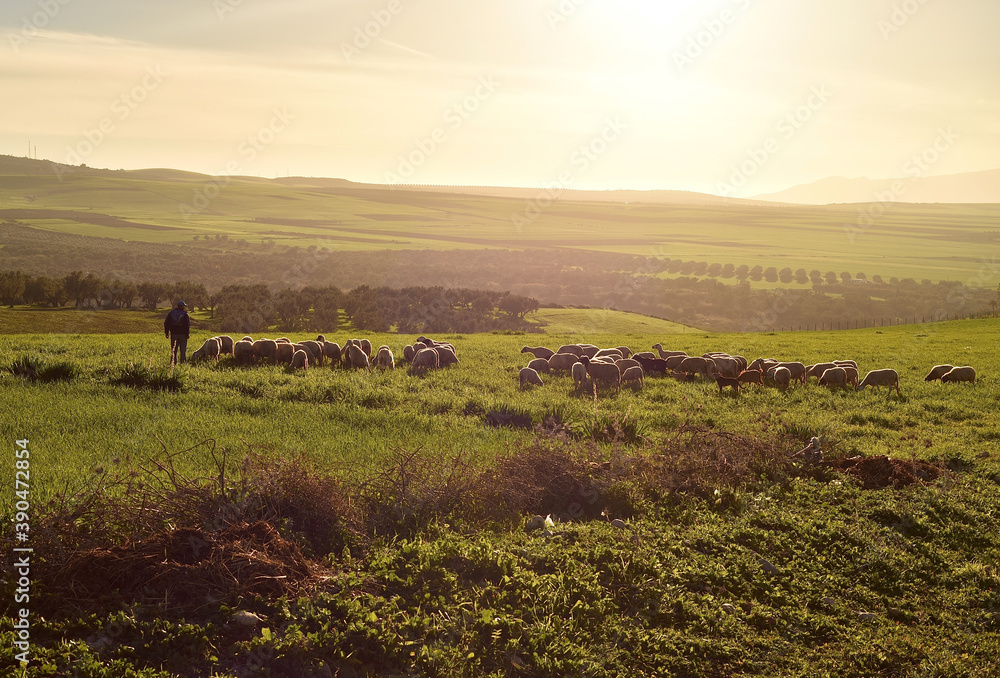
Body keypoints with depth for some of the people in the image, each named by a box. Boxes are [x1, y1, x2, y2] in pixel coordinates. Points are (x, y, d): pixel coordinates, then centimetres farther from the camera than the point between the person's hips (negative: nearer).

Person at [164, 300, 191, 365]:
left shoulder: (171, 313, 6)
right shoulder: (185, 314, -6)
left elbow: (166, 323, 7)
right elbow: (188, 325, -11)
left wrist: (166, 333, 11)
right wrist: (188, 333, -4)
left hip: (173, 333, 3)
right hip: (182, 334, -3)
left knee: (173, 349, 10)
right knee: (183, 350, 4)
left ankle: (173, 362, 7)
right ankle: (183, 362, 3)